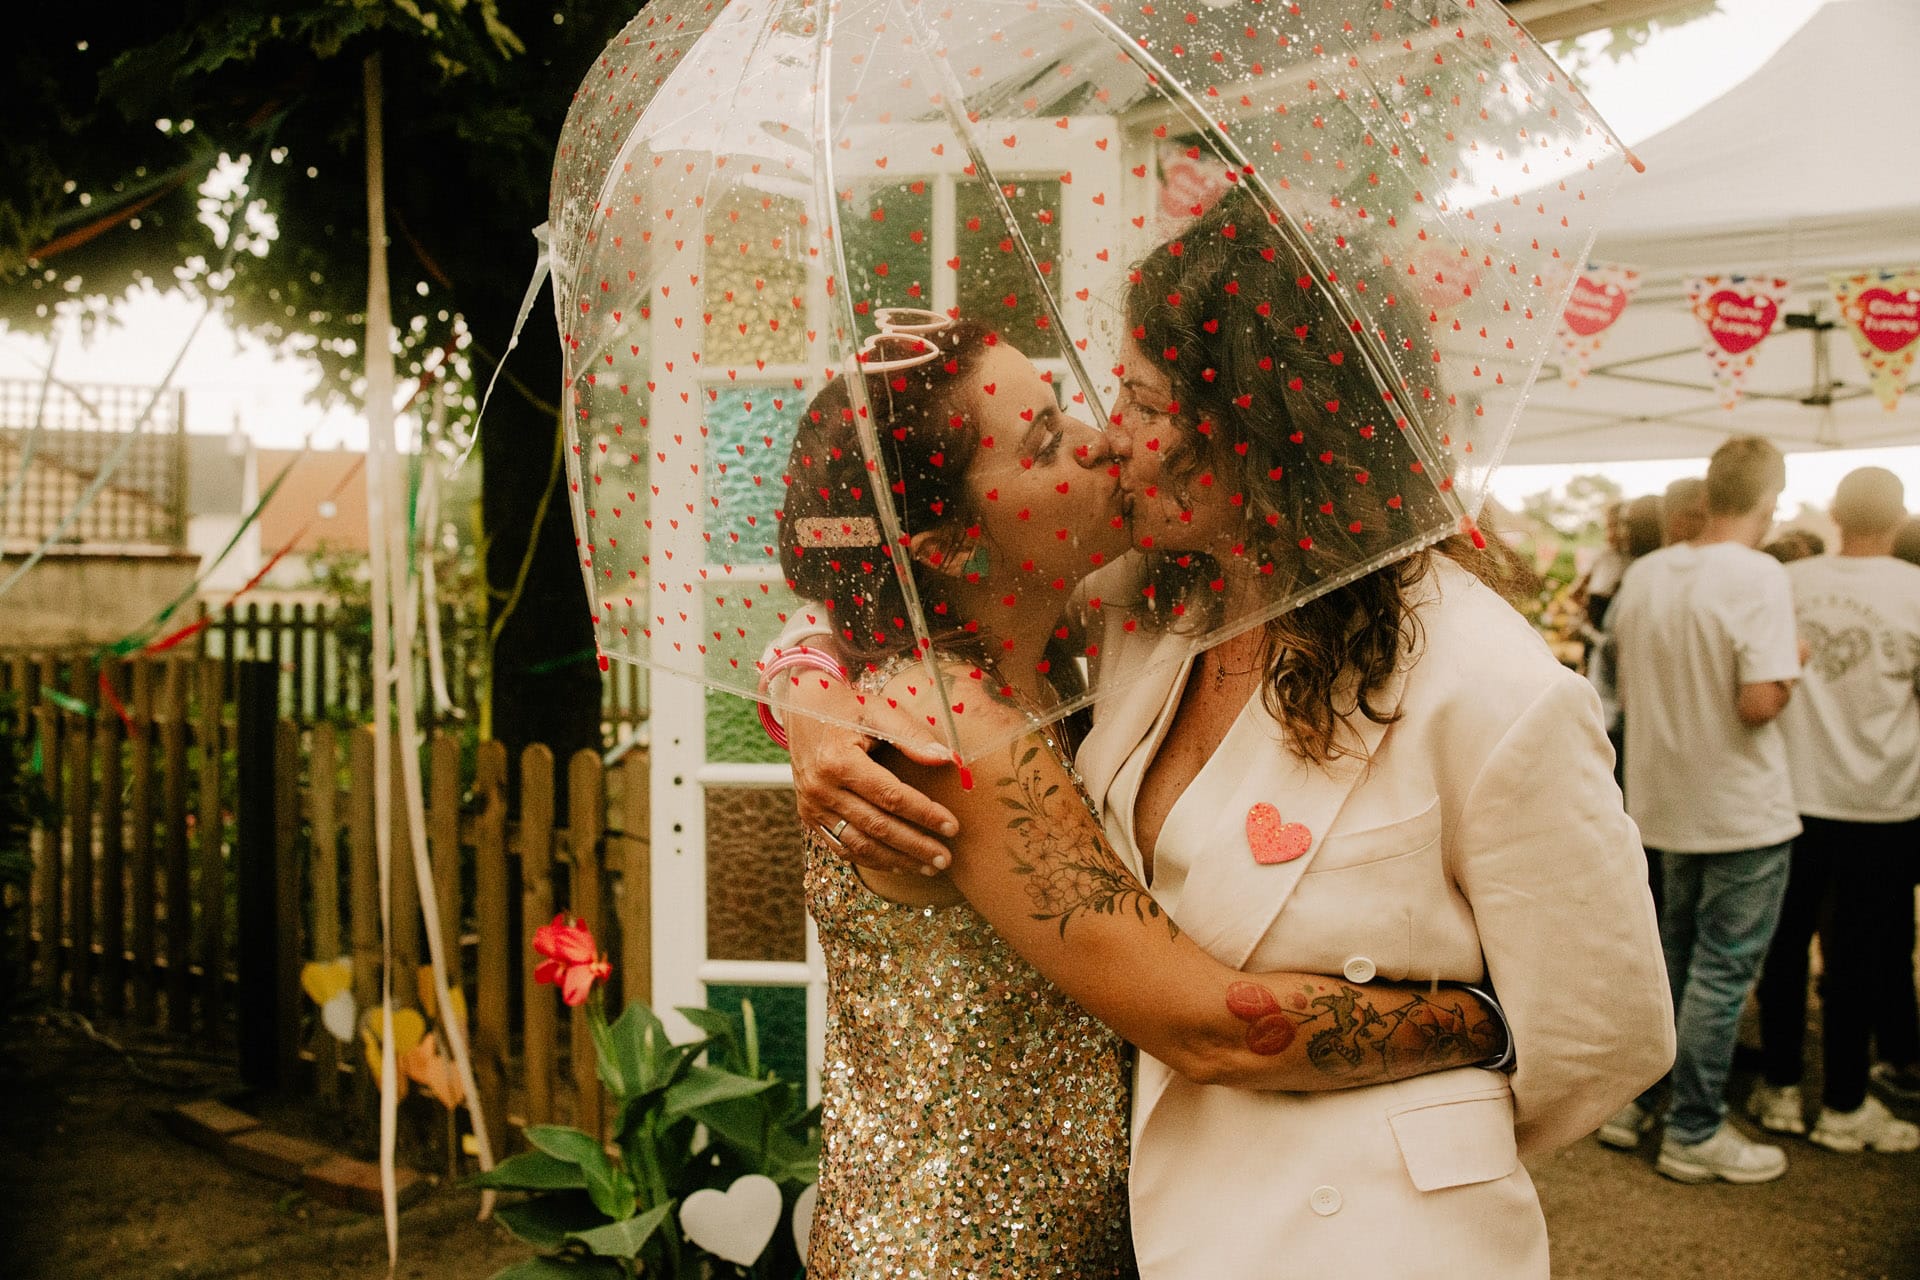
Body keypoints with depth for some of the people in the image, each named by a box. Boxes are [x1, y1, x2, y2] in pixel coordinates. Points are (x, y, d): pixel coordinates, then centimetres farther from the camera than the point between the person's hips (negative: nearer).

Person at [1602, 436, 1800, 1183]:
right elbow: (1761, 702, -24)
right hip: (1742, 811, -6)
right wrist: (1793, 666, -5)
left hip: (1664, 803, 7)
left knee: (1670, 954, 20)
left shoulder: (1644, 575, 3)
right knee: (1722, 970, 4)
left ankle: (1629, 1101, 27)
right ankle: (1694, 1133, 13)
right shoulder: (1759, 576, -18)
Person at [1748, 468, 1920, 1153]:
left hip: (1792, 794, 2)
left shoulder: (1788, 582, -5)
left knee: (1785, 940, 14)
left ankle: (1779, 1086, 23)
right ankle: (1844, 1105, 17)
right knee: (1855, 952, 7)